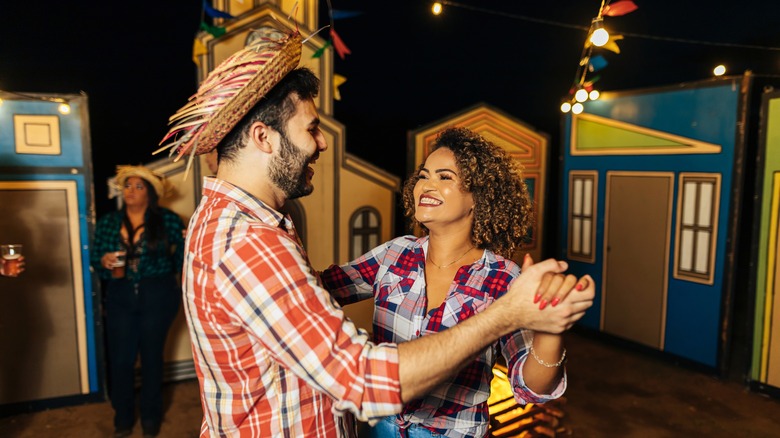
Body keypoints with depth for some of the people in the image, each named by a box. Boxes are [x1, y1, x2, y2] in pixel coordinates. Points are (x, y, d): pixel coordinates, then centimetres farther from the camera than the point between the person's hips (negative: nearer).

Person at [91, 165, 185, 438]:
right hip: (120, 298, 2)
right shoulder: (107, 223, 6)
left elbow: (183, 256, -4)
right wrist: (104, 262, -11)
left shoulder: (168, 220, -5)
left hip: (158, 297, -2)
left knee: (152, 356, 11)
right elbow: (95, 261, 9)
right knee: (120, 359, 5)